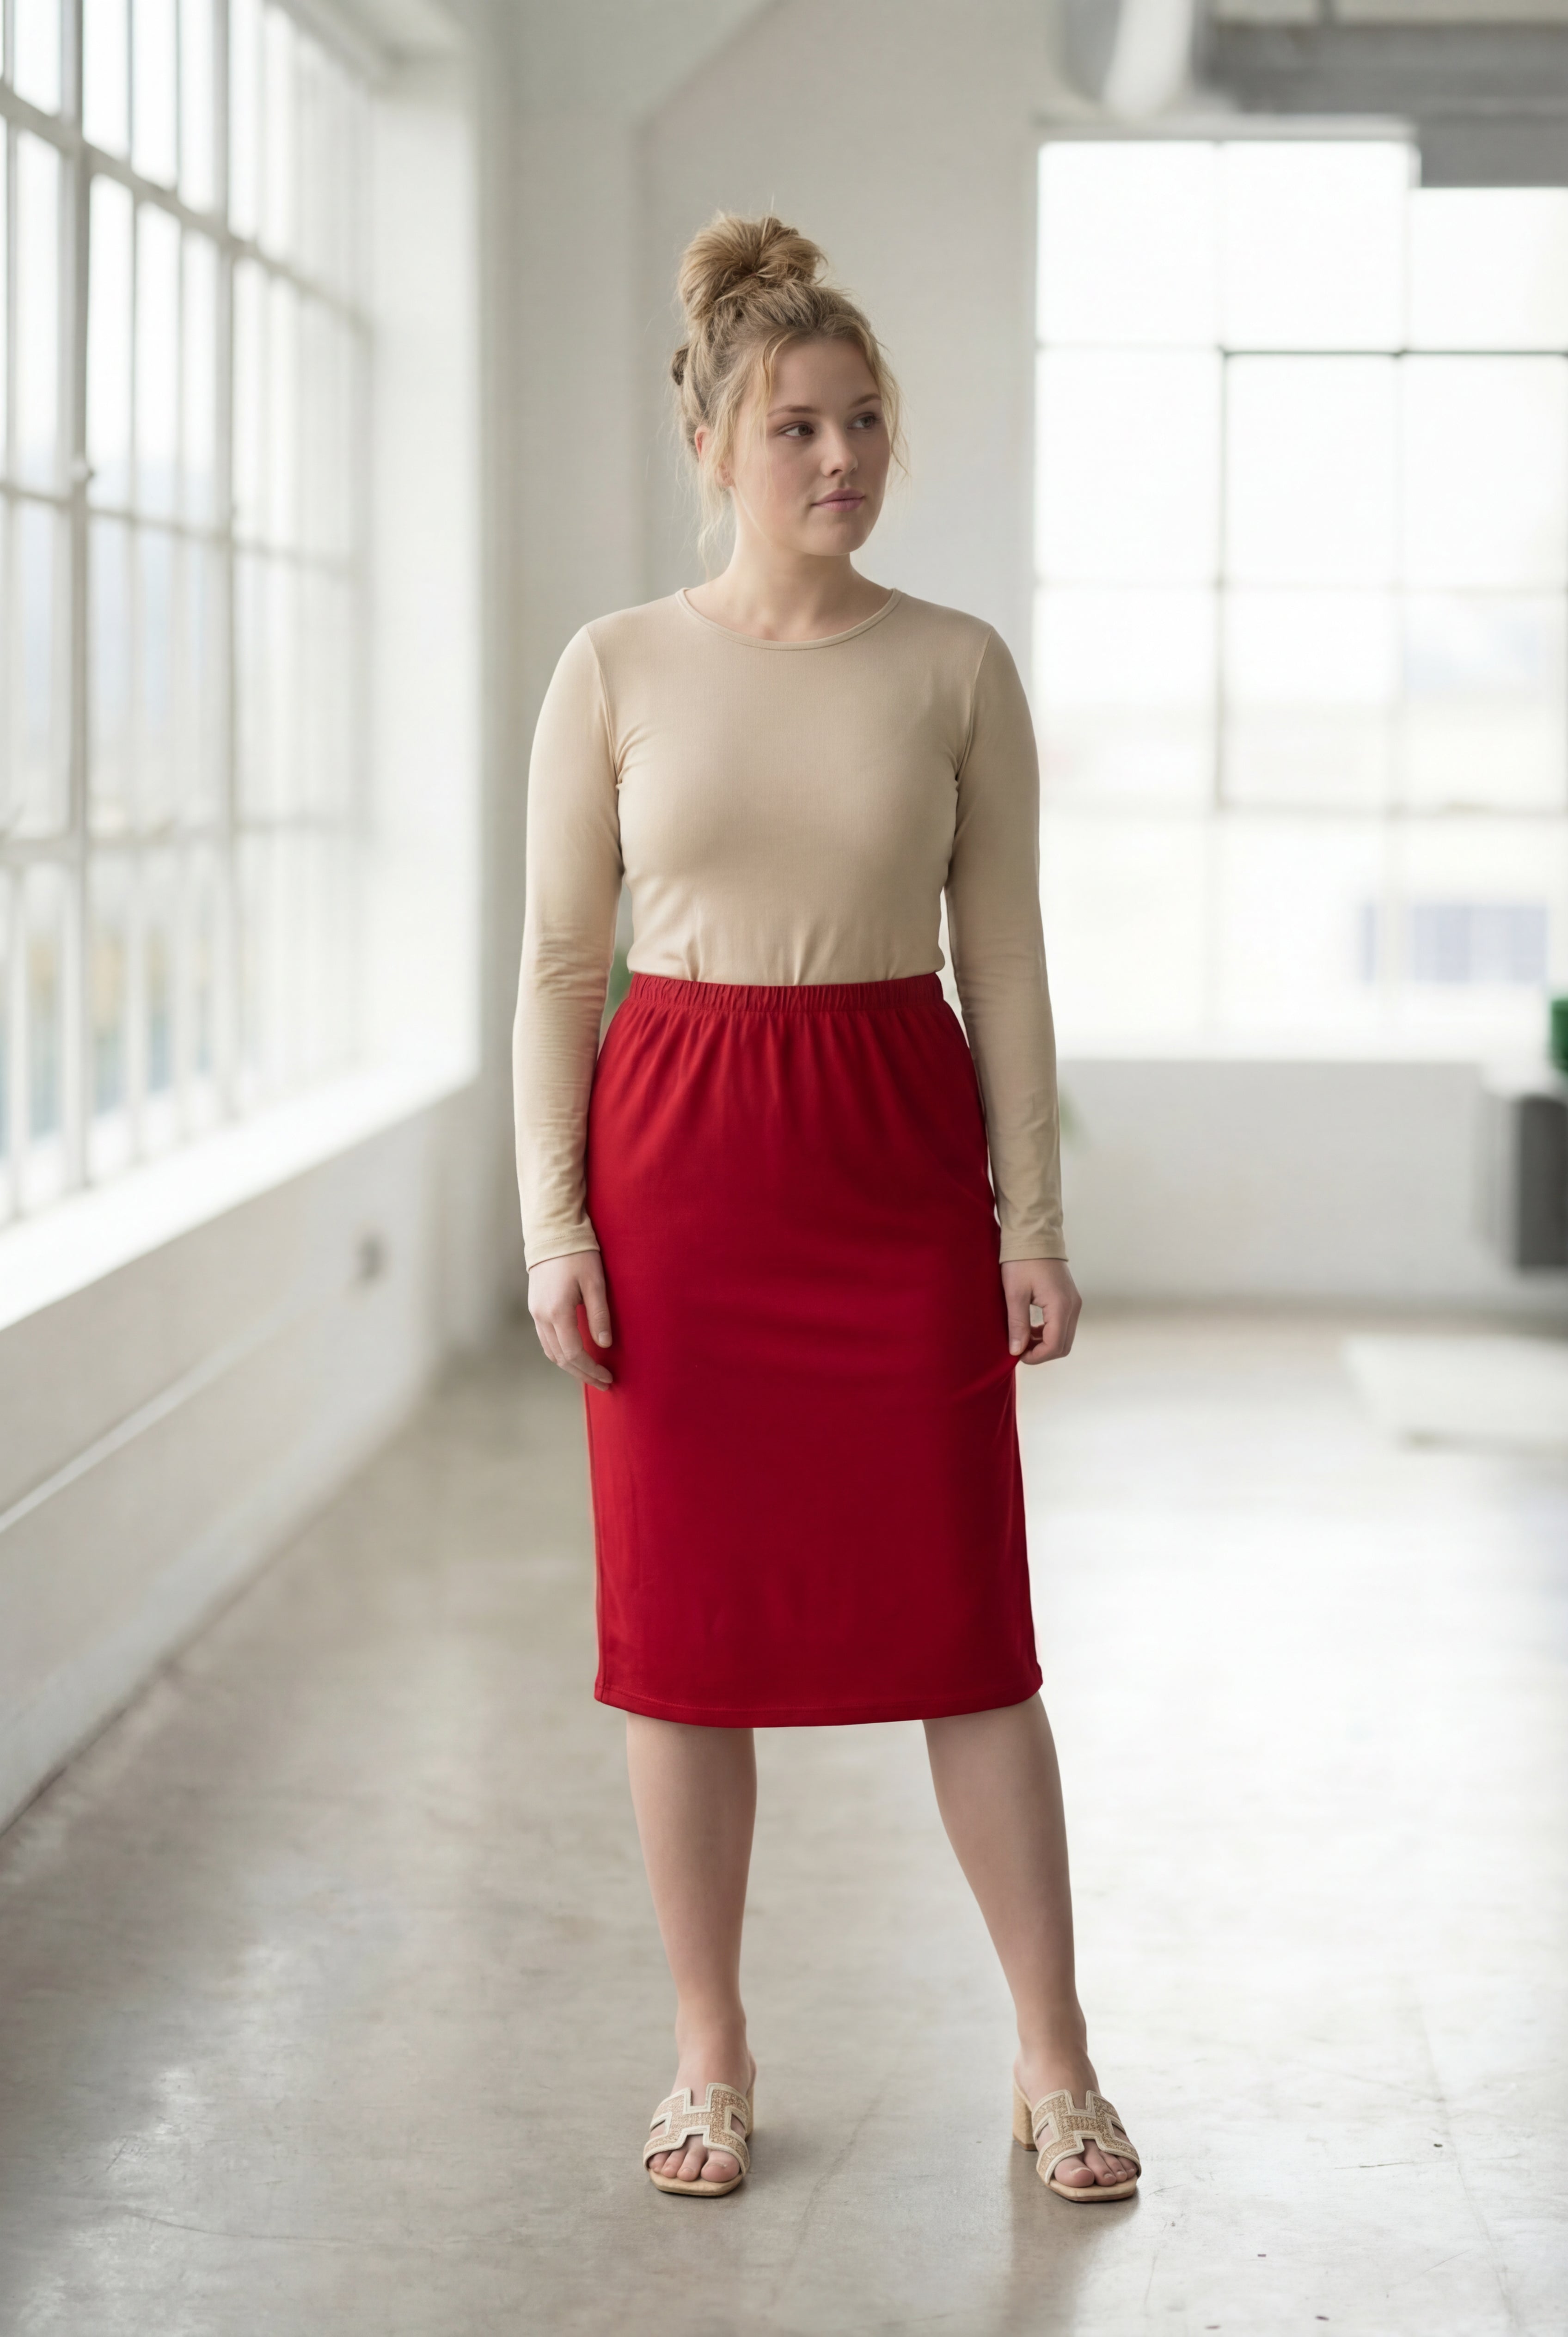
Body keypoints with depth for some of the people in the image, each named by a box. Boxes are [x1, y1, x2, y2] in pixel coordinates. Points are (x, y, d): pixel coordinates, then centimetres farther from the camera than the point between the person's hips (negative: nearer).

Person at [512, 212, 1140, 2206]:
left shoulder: (957, 669, 2)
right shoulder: (617, 670, 1)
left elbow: (1003, 957, 4)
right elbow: (560, 961, 3)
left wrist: (1033, 1216, 0)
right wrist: (553, 1220, -4)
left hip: (900, 1146, 0)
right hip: (679, 1151, 0)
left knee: (964, 1621, 1)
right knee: (687, 1619, 5)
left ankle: (1054, 2061, 14)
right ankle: (711, 2059, 19)